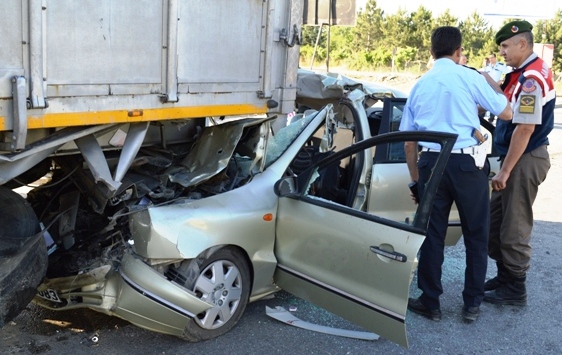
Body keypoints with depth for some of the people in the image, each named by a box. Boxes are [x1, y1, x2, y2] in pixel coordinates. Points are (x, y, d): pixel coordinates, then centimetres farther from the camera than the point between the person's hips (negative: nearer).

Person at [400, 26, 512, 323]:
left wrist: (415, 177, 20)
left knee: (432, 235, 10)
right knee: (476, 234, 11)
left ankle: (430, 303, 19)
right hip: (467, 163, -3)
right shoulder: (470, 77, -2)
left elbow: (408, 141, 12)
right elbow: (507, 113, 4)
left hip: (431, 163, 3)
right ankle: (472, 304, 18)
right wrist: (491, 83, 19)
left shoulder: (420, 85, 11)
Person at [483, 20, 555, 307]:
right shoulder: (524, 73, 11)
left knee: (514, 227, 0)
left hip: (525, 160, -10)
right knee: (497, 220, 17)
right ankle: (505, 276, 30)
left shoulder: (531, 78, -20)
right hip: (518, 156, 10)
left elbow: (525, 129, -23)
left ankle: (514, 290, 13)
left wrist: (505, 171, -20)